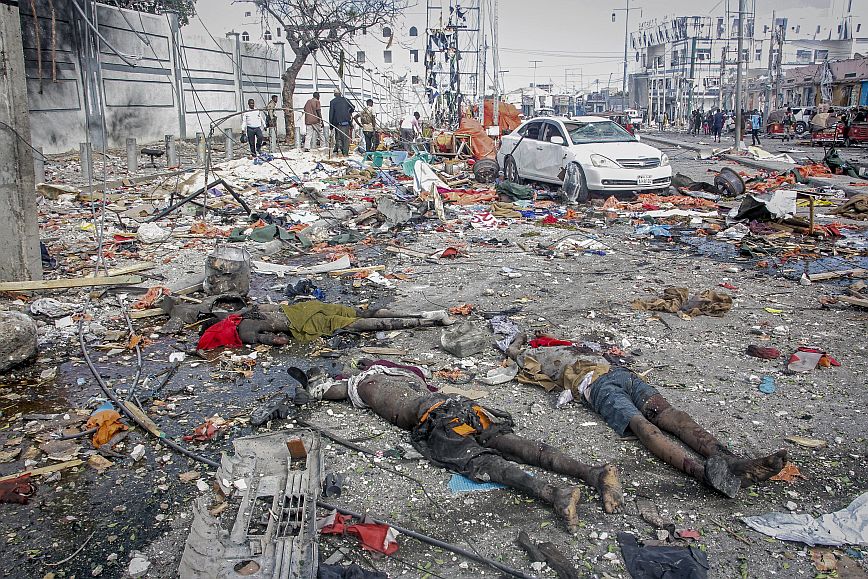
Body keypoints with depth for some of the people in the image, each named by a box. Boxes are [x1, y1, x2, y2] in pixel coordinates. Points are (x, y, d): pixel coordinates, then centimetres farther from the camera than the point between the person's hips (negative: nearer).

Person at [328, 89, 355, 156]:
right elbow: (353, 107, 10)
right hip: (346, 121, 1)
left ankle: (339, 148, -12)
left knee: (338, 137, 9)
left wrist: (331, 124, 3)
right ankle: (345, 153, 2)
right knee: (346, 137, 5)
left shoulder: (332, 102, 1)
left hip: (337, 122, -1)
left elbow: (331, 113, -1)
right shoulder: (345, 99, 6)